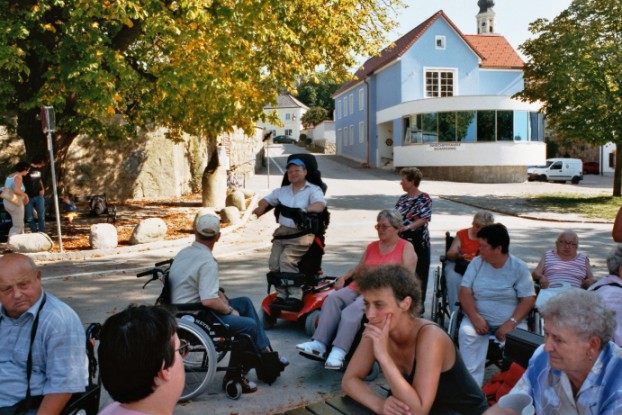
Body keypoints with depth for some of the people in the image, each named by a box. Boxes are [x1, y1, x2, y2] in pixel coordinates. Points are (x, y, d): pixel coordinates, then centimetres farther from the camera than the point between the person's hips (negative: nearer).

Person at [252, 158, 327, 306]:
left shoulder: (313, 190, 5)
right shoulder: (282, 191, 23)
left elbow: (320, 205, -13)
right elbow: (266, 200, 23)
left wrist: (304, 210, -28)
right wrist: (262, 207, 0)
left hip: (302, 233, -5)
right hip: (282, 232, 5)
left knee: (286, 259, -25)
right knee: (274, 262, -14)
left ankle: (295, 296, -19)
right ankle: (281, 294, -3)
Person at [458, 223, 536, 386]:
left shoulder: (519, 267, 0)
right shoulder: (476, 263, 5)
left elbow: (528, 299, -6)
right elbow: (465, 293, -3)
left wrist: (511, 323, -20)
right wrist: (475, 317, -20)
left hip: (509, 320, -1)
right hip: (479, 318, 1)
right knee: (466, 332, -29)